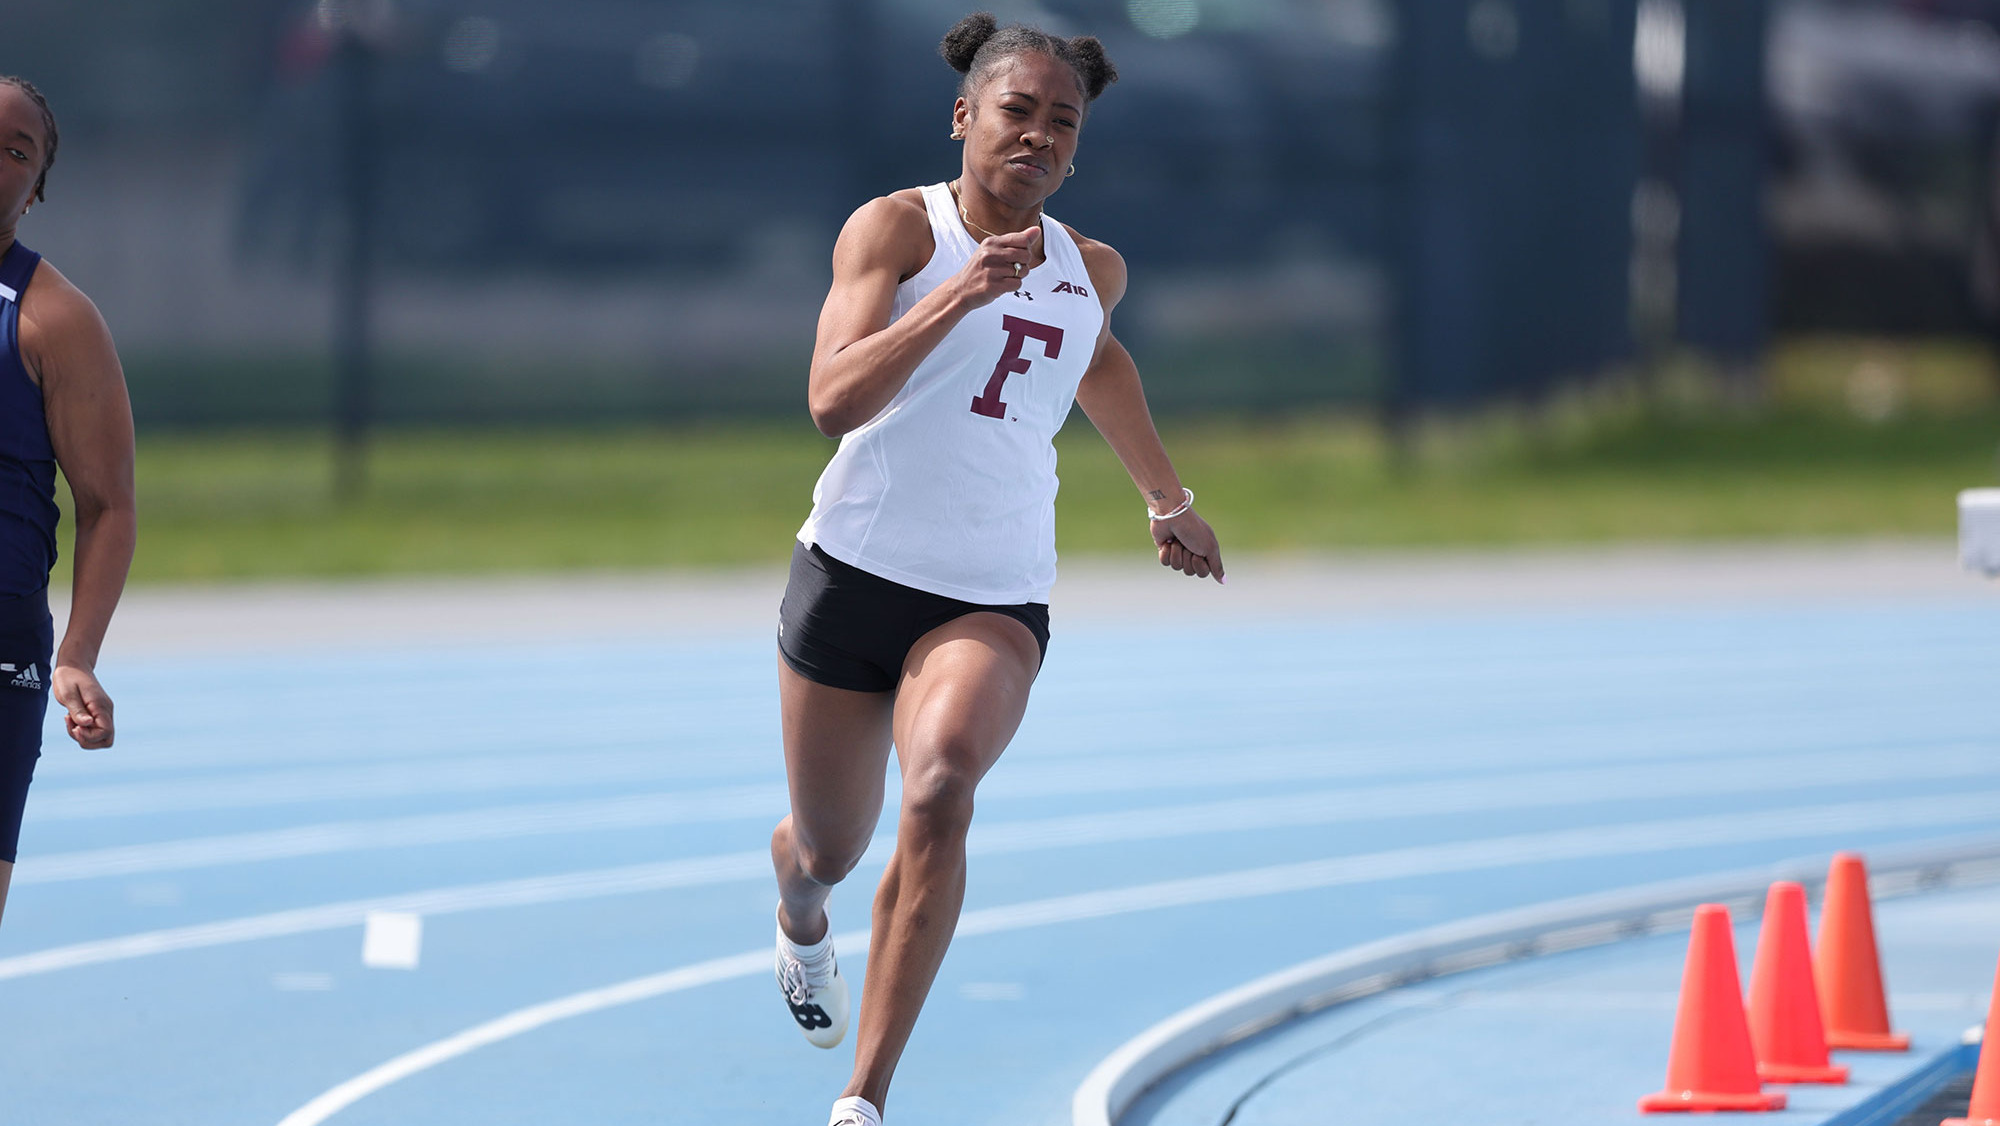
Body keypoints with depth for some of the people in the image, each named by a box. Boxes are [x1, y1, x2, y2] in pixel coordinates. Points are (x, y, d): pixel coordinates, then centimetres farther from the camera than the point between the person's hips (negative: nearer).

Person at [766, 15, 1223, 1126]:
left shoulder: (1091, 272, 9)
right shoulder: (896, 229, -7)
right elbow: (834, 399, -21)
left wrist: (1170, 501, 45)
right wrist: (957, 295, -32)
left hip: (994, 601, 2)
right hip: (858, 569, -2)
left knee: (940, 794, -28)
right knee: (827, 849, 14)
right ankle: (801, 922, 56)